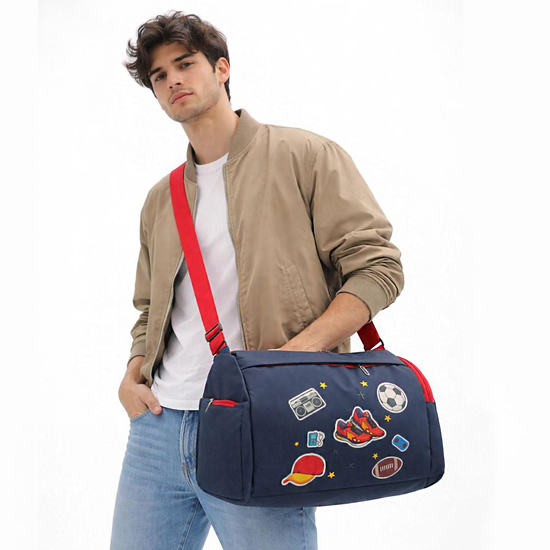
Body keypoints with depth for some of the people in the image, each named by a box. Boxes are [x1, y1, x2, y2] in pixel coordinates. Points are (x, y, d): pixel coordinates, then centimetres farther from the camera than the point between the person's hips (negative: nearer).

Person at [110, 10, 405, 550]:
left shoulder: (305, 156, 3)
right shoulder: (160, 199, 19)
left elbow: (377, 266, -4)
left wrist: (298, 351, -18)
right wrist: (132, 375, 5)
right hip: (158, 424, 5)